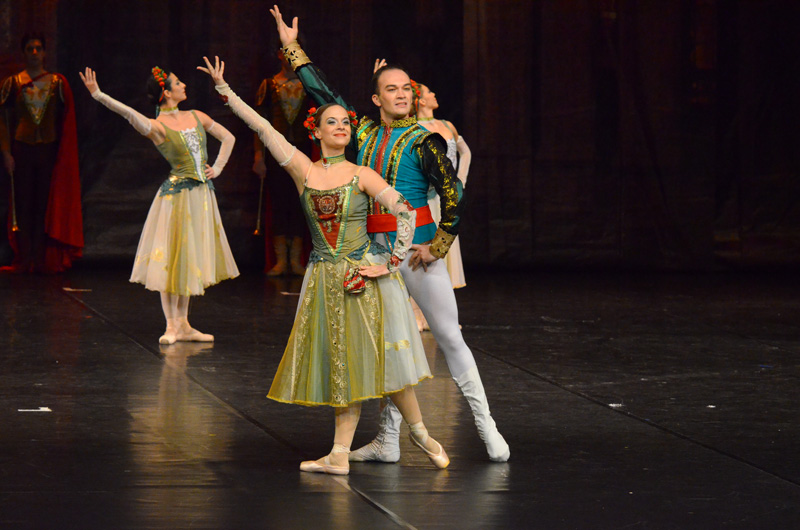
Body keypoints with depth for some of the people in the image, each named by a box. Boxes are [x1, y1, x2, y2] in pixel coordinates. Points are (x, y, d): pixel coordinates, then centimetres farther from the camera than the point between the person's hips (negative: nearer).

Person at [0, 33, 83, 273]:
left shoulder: (58, 83, 5)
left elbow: (67, 122, 6)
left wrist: (64, 154, -1)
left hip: (49, 150, 0)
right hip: (22, 149, 0)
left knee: (46, 205, 0)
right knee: (23, 204, -1)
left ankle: (45, 260, 3)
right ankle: (24, 260, 2)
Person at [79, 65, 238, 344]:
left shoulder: (196, 117, 9)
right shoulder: (157, 127, -9)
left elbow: (228, 137, 20)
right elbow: (129, 113, -27)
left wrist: (217, 168, 9)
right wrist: (98, 95, -40)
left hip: (203, 195, 6)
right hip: (177, 195, -6)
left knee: (191, 259, 9)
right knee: (171, 259, -4)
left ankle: (184, 326, 14)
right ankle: (171, 326, 1)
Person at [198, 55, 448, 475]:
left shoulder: (362, 176, -2)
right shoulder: (303, 170, 4)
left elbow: (407, 214, -6)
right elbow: (262, 128, 1)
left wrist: (391, 264, -11)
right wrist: (223, 88, -2)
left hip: (365, 275, -3)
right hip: (324, 279, 3)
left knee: (378, 358, -2)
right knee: (341, 366, 4)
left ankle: (419, 432, 16)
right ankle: (339, 456, 4)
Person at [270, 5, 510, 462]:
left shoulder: (422, 141, -8)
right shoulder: (365, 133, 7)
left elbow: (456, 196, -11)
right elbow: (324, 94, 17)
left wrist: (439, 246, -13)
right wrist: (293, 48, 20)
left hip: (416, 249, -5)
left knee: (450, 337, -4)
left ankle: (486, 425, 2)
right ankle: (388, 442, 14)